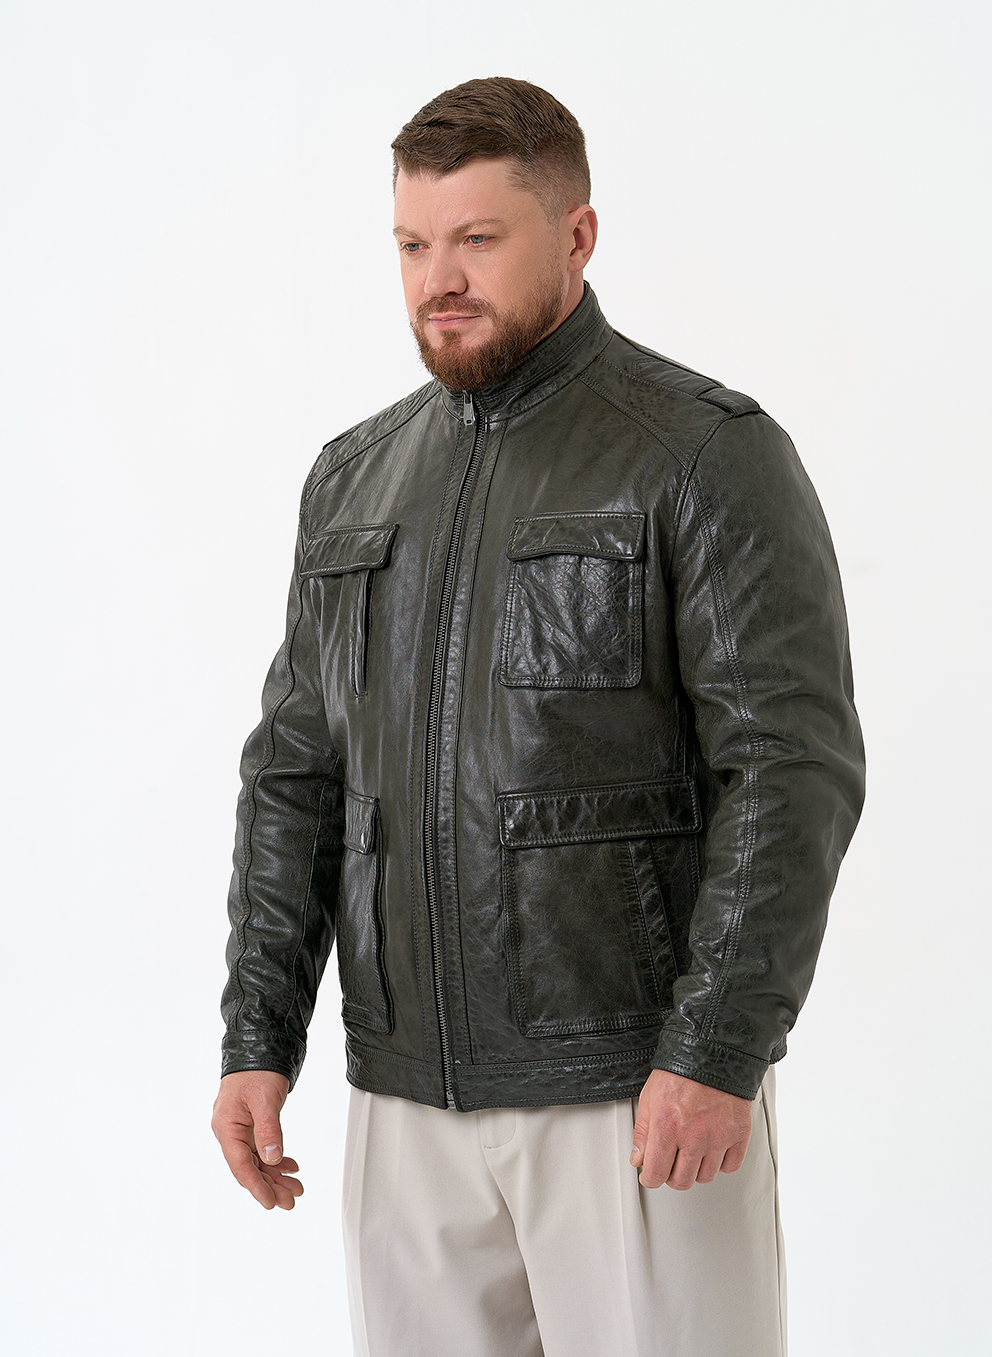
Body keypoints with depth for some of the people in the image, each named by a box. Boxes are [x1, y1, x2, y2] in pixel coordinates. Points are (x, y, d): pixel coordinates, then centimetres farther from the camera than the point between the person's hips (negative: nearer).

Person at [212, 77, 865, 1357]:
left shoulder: (709, 457, -7)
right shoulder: (356, 480, 12)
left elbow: (794, 769, -13)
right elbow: (298, 772, 13)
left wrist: (717, 1055, -20)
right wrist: (258, 1039, 6)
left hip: (641, 1093, -5)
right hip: (408, 1103, 6)